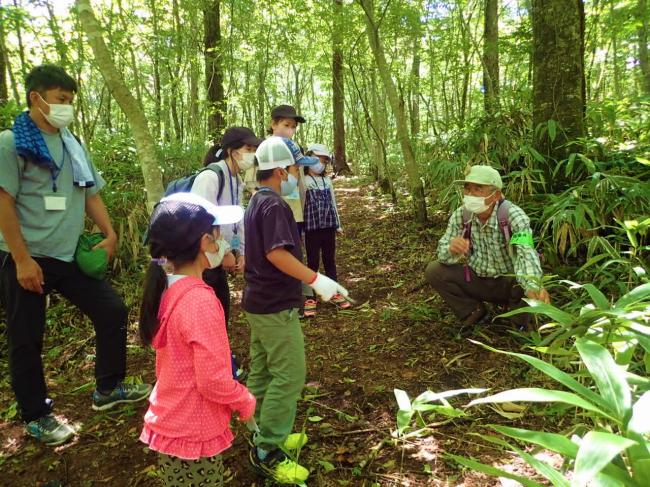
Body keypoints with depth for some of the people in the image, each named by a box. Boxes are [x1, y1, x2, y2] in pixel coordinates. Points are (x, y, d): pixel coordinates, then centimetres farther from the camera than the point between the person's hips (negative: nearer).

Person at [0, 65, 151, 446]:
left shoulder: (73, 145, 10)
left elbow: (91, 193, 15)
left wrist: (109, 234, 3)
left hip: (69, 256, 6)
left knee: (113, 311, 7)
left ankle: (108, 388, 25)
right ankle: (37, 417, 24)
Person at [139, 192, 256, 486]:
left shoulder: (167, 290, -2)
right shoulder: (200, 302, -29)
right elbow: (213, 380, -26)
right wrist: (245, 402, -8)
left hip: (169, 423, 8)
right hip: (194, 434, -8)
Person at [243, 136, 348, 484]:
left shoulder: (256, 202, 14)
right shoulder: (274, 205, -18)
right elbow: (277, 253, -28)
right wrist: (316, 279, -29)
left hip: (258, 301, 10)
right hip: (276, 305, -10)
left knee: (262, 371, 17)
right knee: (289, 376, -4)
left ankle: (263, 435, 31)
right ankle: (266, 452, 3)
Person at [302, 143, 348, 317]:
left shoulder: (327, 181, 11)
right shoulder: (303, 181, -7)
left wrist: (337, 225, 17)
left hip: (328, 227, 5)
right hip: (312, 228, -5)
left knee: (330, 261, 14)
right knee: (313, 263, 2)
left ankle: (335, 293, 25)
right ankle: (310, 298, 10)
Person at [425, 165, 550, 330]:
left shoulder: (513, 215, -24)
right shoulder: (460, 215, -12)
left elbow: (526, 253, -40)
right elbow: (443, 253, -9)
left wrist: (533, 286, -62)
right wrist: (451, 249, -37)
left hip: (509, 282, -3)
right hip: (476, 280, 3)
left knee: (524, 281, -35)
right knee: (433, 271, -14)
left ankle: (520, 324, -1)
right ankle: (474, 311, 6)